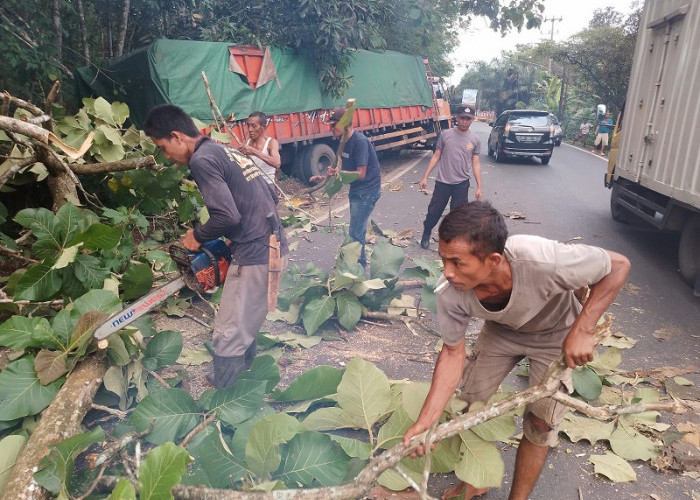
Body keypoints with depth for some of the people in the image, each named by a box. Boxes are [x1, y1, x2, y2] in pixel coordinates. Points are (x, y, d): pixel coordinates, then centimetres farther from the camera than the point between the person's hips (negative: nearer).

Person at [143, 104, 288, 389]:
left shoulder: (202, 160, -12)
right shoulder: (227, 151, 16)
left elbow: (227, 216, -22)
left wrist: (198, 236, -3)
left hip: (255, 256, -10)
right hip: (275, 247, 10)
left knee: (229, 337, 1)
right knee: (246, 323, 24)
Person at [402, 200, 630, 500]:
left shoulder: (541, 261, -45)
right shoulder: (450, 291, -33)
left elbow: (618, 265, -28)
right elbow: (453, 353, -19)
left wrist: (581, 331, -35)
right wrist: (425, 422, -26)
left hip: (555, 334, -2)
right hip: (502, 329, 3)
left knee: (540, 422, -1)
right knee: (470, 400, 2)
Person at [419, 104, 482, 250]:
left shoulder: (475, 140, 0)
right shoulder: (445, 134, -2)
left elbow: (476, 163, 4)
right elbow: (436, 157, 1)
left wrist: (479, 186, 0)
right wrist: (425, 177, -2)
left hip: (462, 184, 1)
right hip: (442, 182, 0)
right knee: (434, 211, 9)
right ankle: (426, 234, 32)